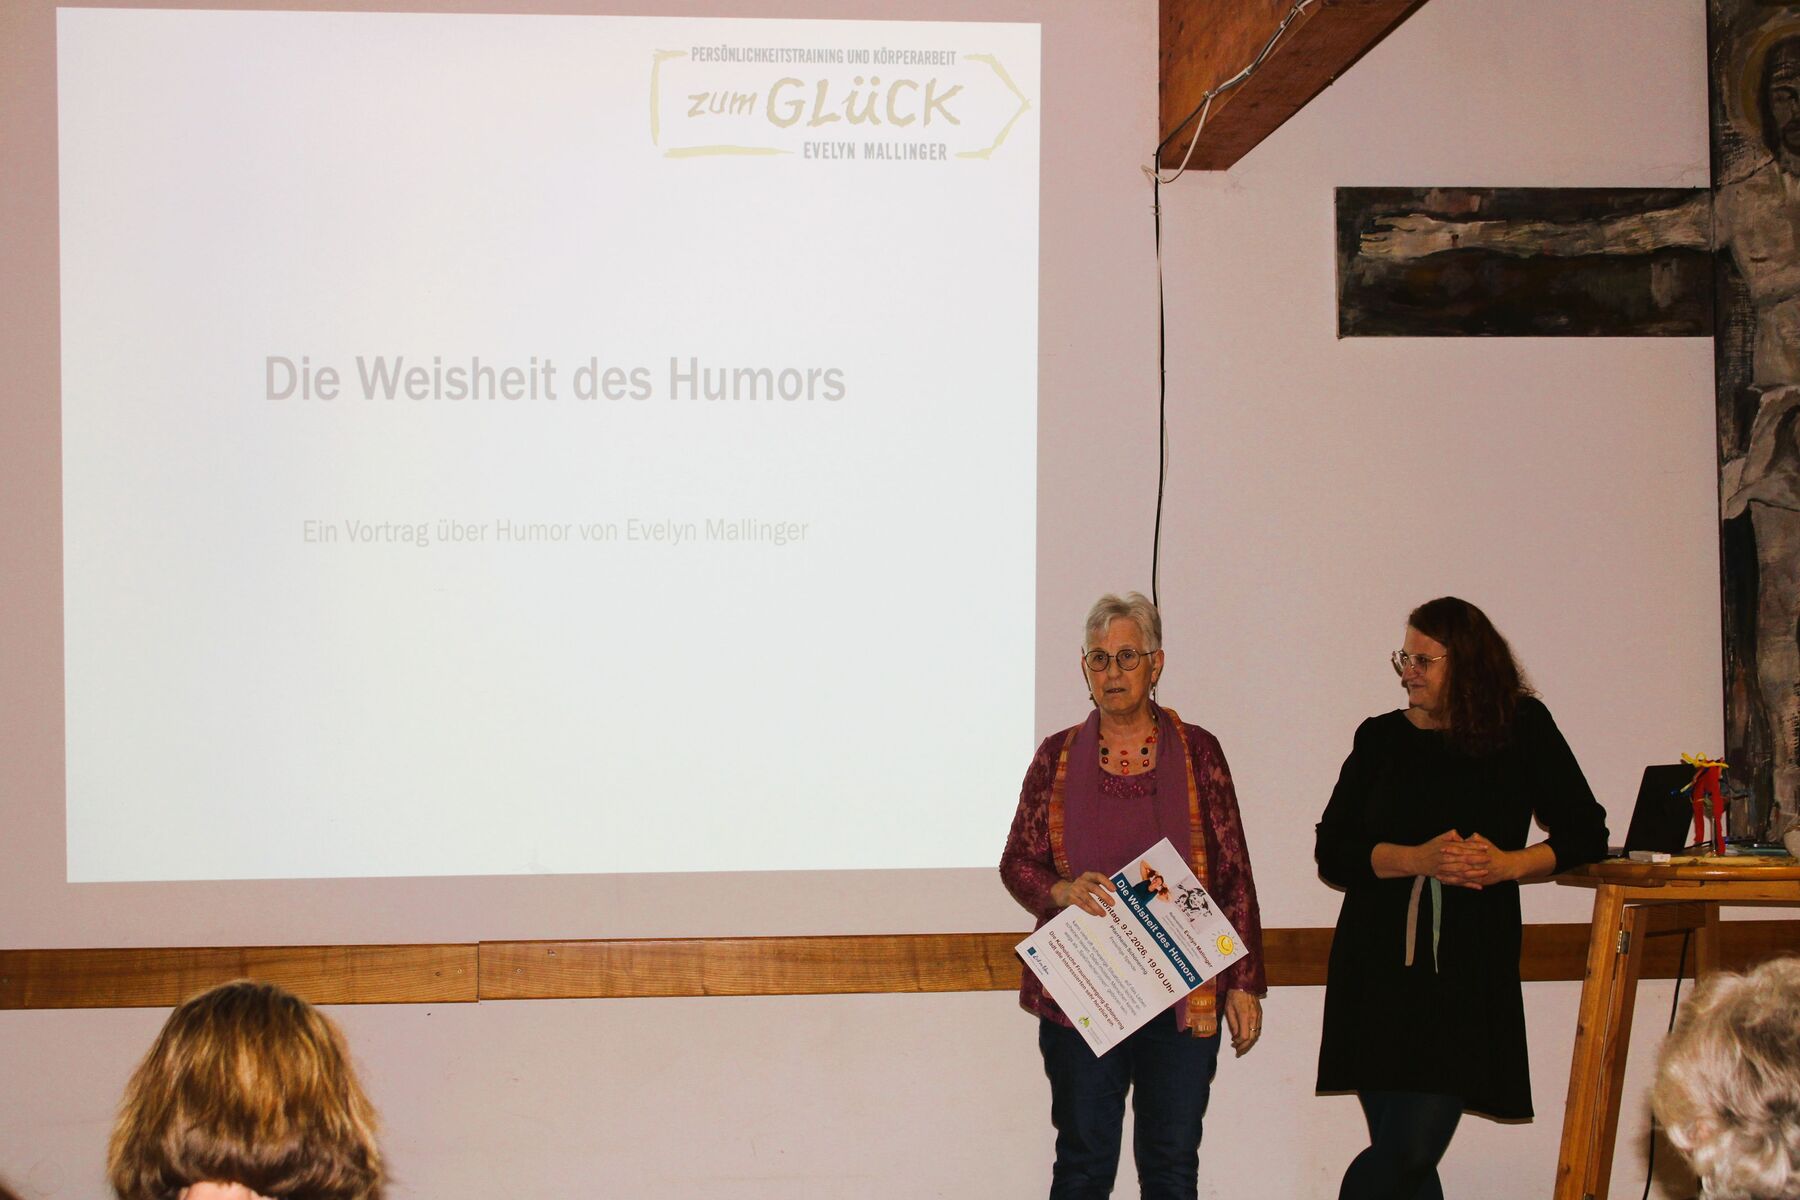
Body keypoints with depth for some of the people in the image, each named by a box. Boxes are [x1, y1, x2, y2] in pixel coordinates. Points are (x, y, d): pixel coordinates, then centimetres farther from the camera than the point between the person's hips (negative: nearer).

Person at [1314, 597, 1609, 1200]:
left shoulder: (1524, 729, 5)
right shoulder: (1381, 738, 8)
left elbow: (1585, 834, 7)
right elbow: (1331, 854, 2)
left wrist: (1509, 863, -10)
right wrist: (1418, 860, -13)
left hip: (1469, 973, -2)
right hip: (1378, 969, 2)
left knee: (1409, 1149, -12)